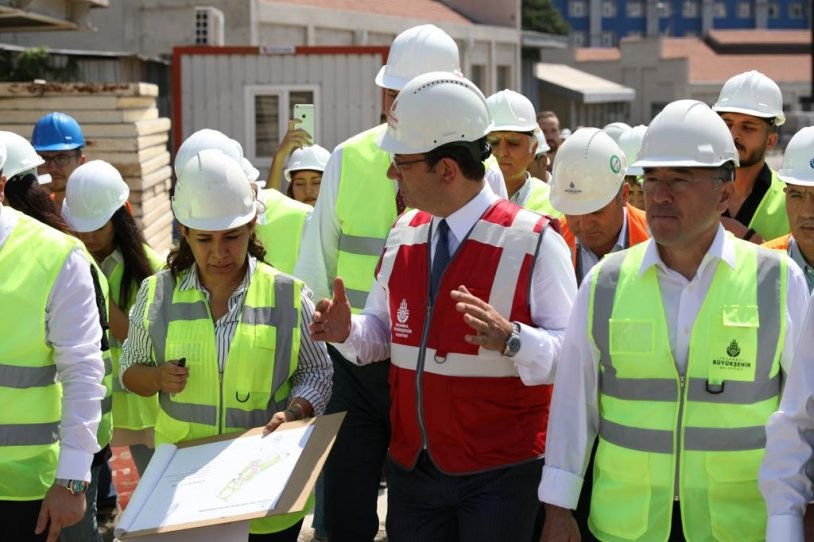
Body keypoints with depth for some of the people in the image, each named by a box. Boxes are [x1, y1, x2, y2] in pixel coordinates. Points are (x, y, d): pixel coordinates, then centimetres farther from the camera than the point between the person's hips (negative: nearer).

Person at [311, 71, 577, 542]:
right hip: (412, 468, 5)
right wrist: (348, 330, -5)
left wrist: (510, 339, -31)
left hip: (499, 476, -5)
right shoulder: (403, 237, 8)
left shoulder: (533, 242, -12)